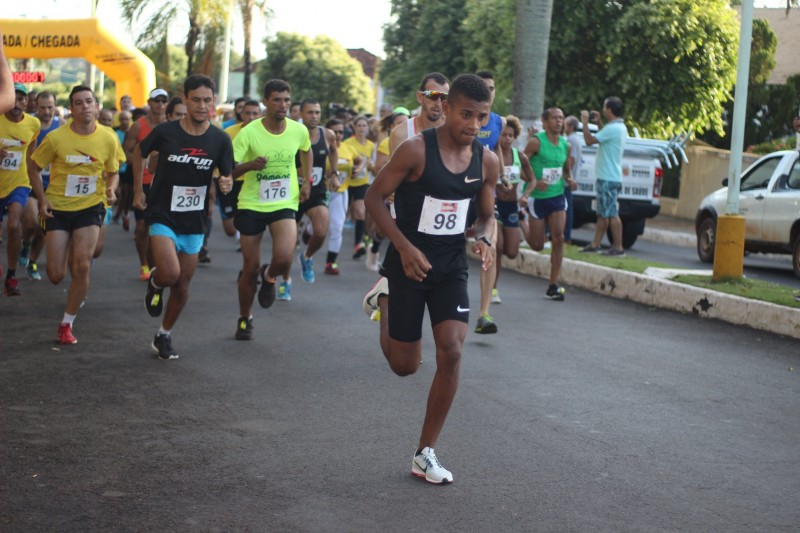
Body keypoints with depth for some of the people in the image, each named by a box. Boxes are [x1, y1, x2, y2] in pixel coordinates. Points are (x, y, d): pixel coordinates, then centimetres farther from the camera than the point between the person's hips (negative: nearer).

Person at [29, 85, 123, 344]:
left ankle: (67, 324, 4)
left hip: (90, 207, 1)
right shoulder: (56, 138, -12)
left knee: (82, 267, -14)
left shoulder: (108, 138, -7)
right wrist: (42, 199, -9)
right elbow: (35, 167, 2)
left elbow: (112, 172, 8)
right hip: (58, 208, 0)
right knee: (56, 275, -2)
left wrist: (111, 189, -13)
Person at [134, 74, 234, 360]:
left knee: (183, 285, 11)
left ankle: (164, 336, 32)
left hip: (194, 221, 3)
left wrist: (227, 184, -21)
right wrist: (138, 190, 7)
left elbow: (227, 176, 3)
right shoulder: (165, 132, -11)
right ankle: (155, 282, 16)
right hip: (163, 216, -3)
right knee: (170, 274, -23)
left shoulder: (220, 140, -6)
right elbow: (139, 152, 8)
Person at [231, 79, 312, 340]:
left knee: (284, 259, -23)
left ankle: (269, 277, 15)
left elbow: (306, 151, 21)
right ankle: (244, 318, 29)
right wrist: (250, 165, -31)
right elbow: (228, 171, -13)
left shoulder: (299, 130, -4)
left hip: (284, 204, 1)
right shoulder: (249, 132, -13)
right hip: (251, 204, -1)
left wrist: (307, 181, 12)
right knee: (250, 268, 6)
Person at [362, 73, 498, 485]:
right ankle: (384, 298, 38)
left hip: (452, 267, 4)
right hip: (409, 264, -3)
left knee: (451, 353, -10)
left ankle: (425, 454, 3)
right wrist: (405, 247, -20)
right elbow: (375, 197, -11)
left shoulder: (487, 162, -1)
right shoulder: (416, 150, -17)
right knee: (404, 365, 5)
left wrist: (485, 240, -11)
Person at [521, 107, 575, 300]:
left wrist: (569, 180, 1)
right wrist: (534, 182, -25)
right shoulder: (536, 142, -12)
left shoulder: (565, 145, 6)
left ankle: (553, 286, -2)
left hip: (557, 196, 4)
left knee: (558, 239, -8)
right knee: (538, 245, 3)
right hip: (537, 197, -4)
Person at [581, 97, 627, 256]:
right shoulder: (619, 127, 14)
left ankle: (618, 248, -5)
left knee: (611, 214, -7)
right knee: (602, 213, 14)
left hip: (608, 179, -10)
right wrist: (598, 123, 25)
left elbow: (589, 140, -19)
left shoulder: (613, 128, -19)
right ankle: (595, 244, 20)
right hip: (608, 177, 10)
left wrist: (585, 122, -7)